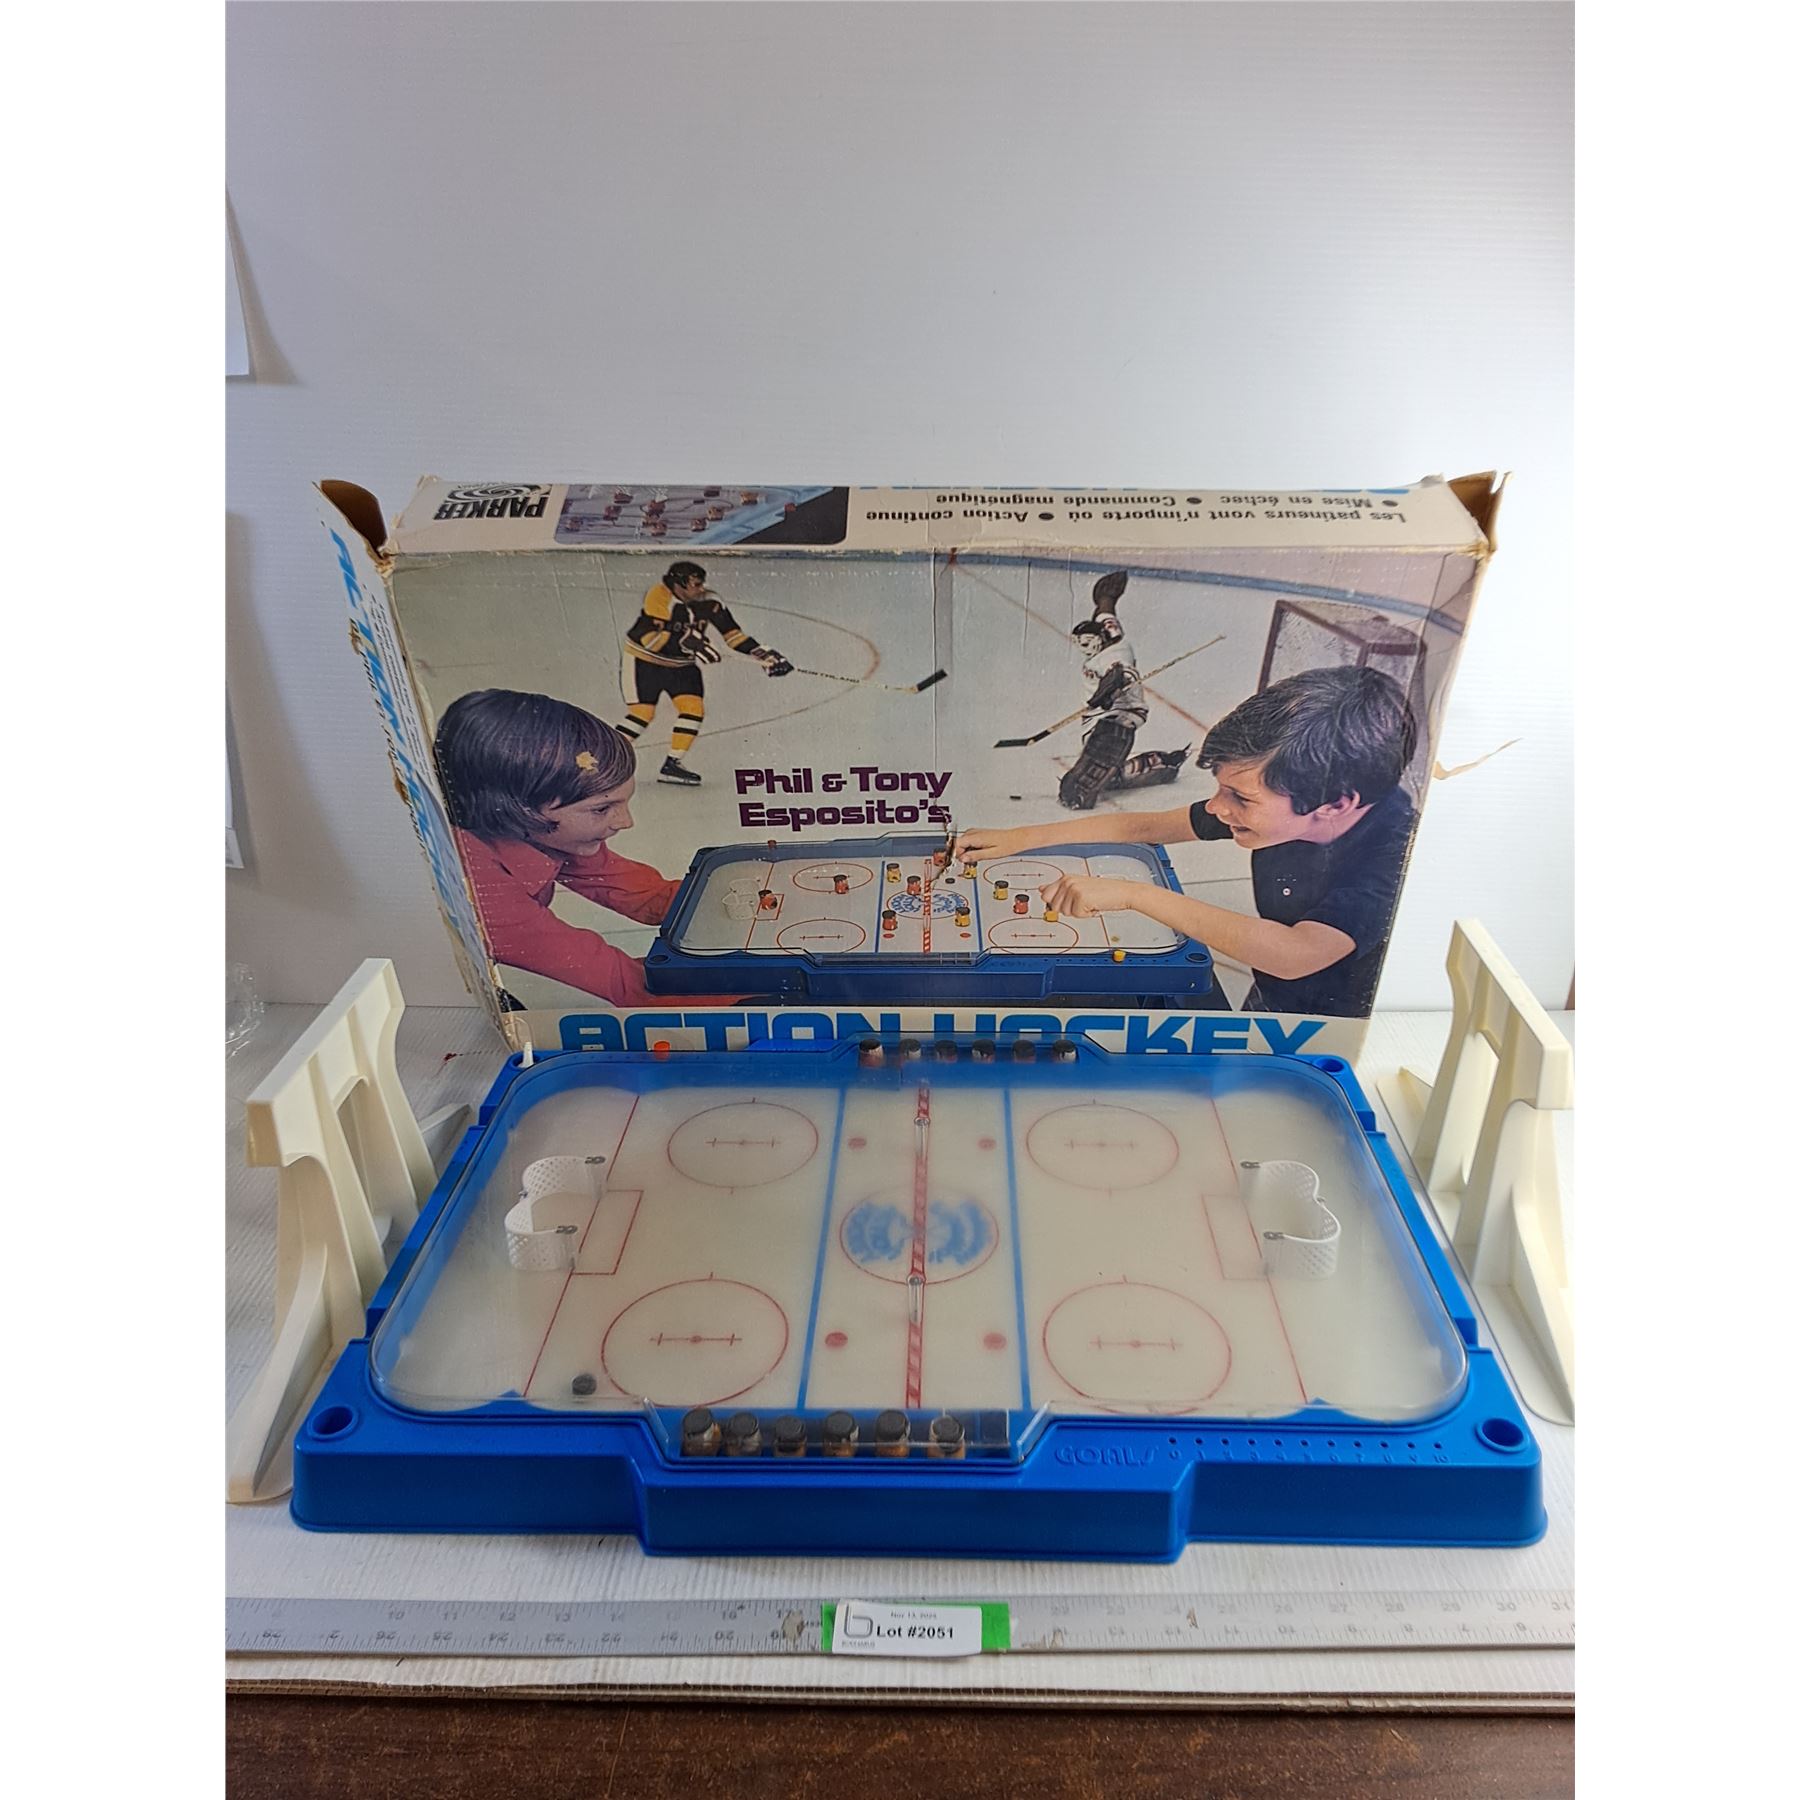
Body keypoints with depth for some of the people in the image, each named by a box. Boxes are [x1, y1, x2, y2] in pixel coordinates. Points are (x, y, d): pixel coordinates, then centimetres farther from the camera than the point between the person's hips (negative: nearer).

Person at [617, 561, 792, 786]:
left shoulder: (709, 601, -9)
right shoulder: (658, 599, -26)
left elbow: (731, 632, -5)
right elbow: (652, 639, -32)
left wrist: (762, 653, -13)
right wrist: (688, 642, -39)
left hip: (682, 664, 6)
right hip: (644, 661, -6)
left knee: (694, 708, -9)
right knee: (642, 713, -13)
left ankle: (672, 764, 1)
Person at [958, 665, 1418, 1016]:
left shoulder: (1401, 850, -31)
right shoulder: (1277, 800, -12)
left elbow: (1293, 954, -42)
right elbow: (1146, 826, 1)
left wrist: (1131, 893, -38)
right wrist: (1022, 838, 1)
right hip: (1267, 1010, 6)